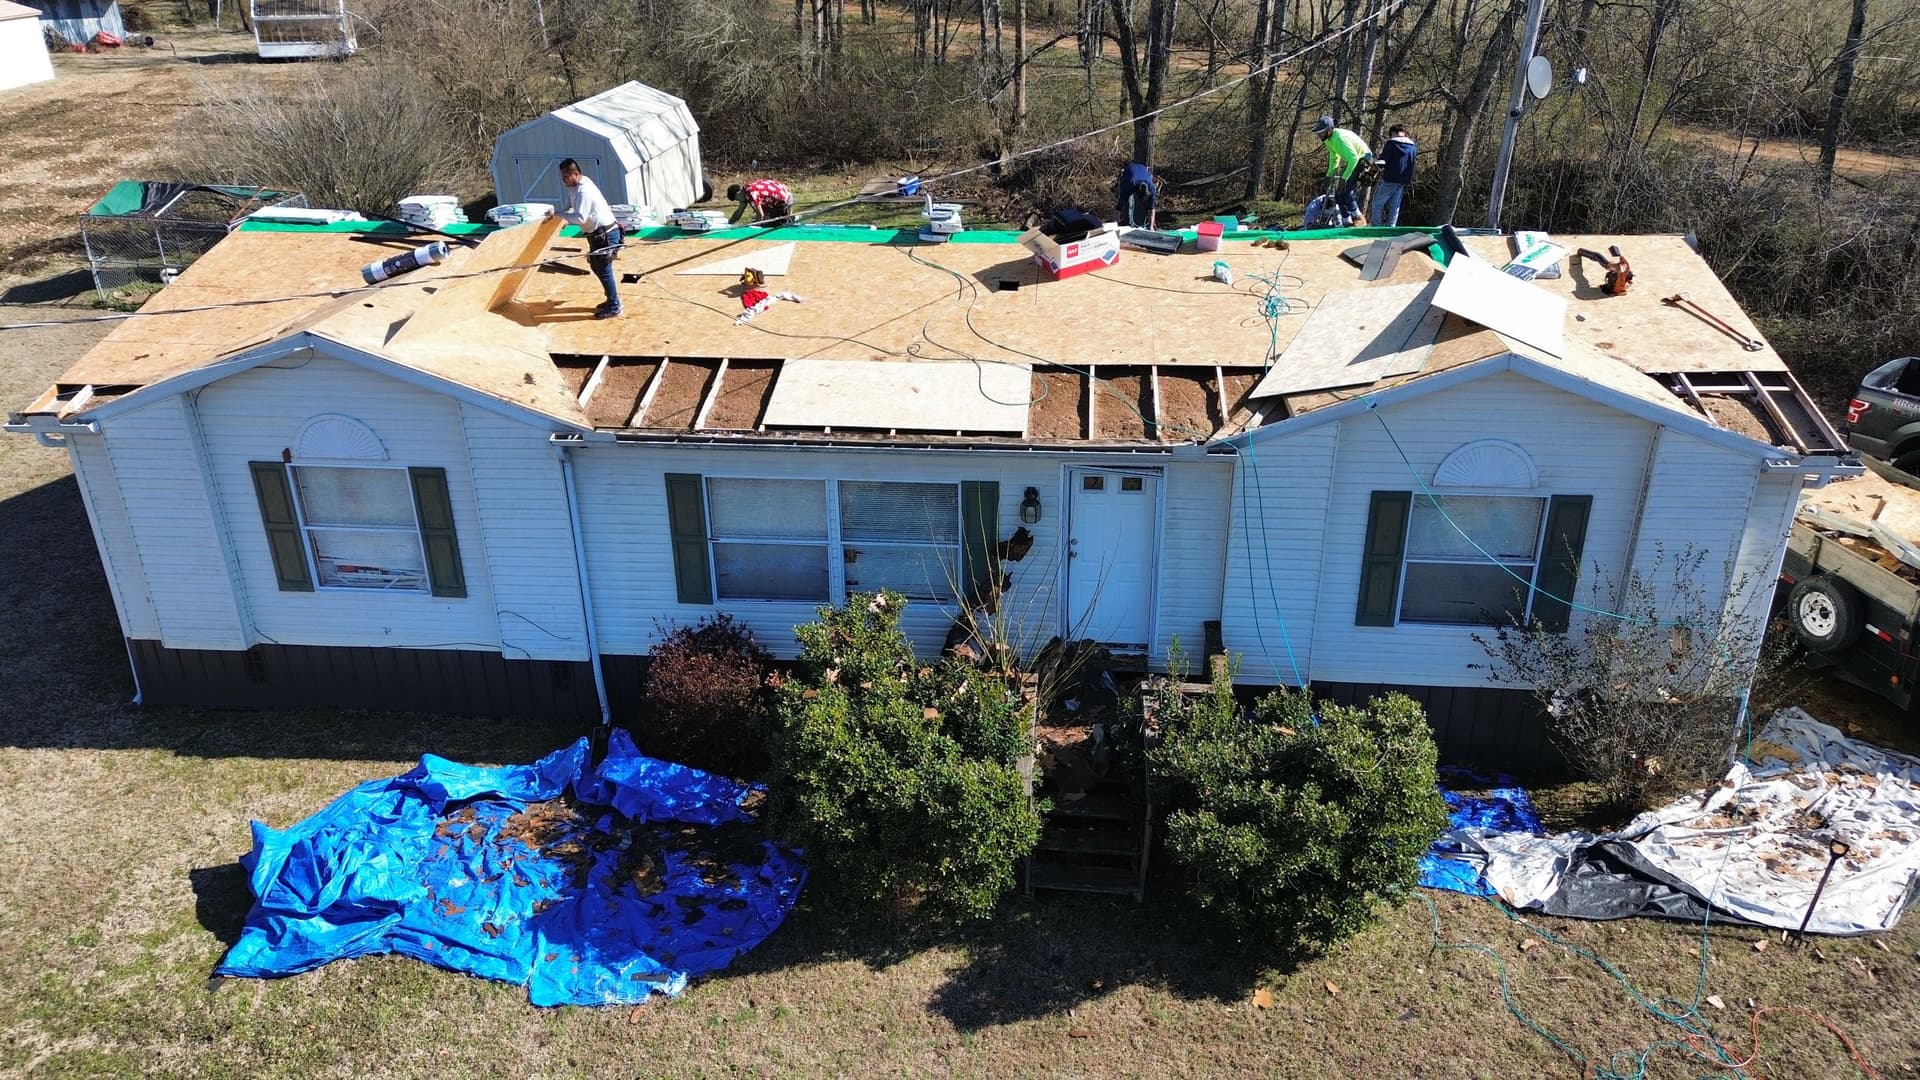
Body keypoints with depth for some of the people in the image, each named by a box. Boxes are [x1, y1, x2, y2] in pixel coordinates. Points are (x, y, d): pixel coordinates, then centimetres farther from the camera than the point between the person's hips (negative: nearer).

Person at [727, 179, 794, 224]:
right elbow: (739, 210, 15)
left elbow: (760, 215, -22)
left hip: (785, 201, -10)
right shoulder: (746, 189, 7)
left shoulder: (752, 194, -24)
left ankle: (790, 219, -4)